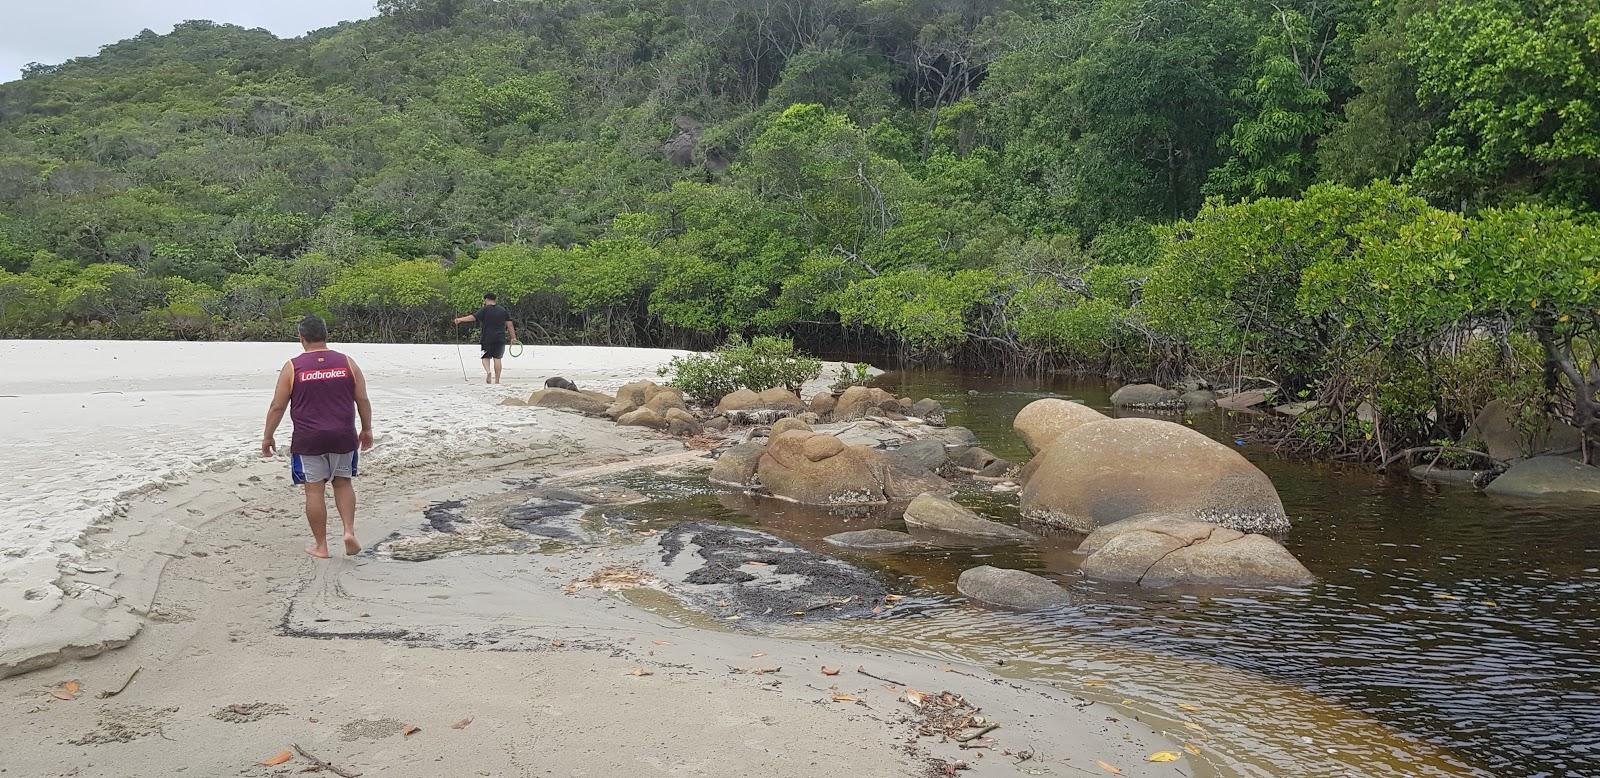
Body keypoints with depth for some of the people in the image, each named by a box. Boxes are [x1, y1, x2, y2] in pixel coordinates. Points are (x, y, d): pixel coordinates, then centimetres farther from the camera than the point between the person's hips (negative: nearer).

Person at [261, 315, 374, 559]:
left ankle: (320, 546, 11)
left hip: (308, 440, -2)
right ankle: (349, 531, 3)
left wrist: (267, 437, 9)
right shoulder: (347, 363, 1)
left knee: (315, 490, 5)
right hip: (343, 438, 2)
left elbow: (277, 407, -2)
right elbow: (362, 401, 4)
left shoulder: (292, 367, -4)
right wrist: (367, 430, 16)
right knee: (343, 483, 18)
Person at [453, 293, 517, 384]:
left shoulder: (485, 310, -3)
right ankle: (497, 380, 2)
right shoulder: (503, 311, 8)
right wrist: (513, 337, 9)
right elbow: (510, 325, 6)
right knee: (497, 358, 4)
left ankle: (488, 371, -18)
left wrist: (460, 319, -18)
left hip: (487, 338, -2)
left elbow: (473, 317, -16)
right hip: (500, 339, 2)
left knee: (486, 357, 9)